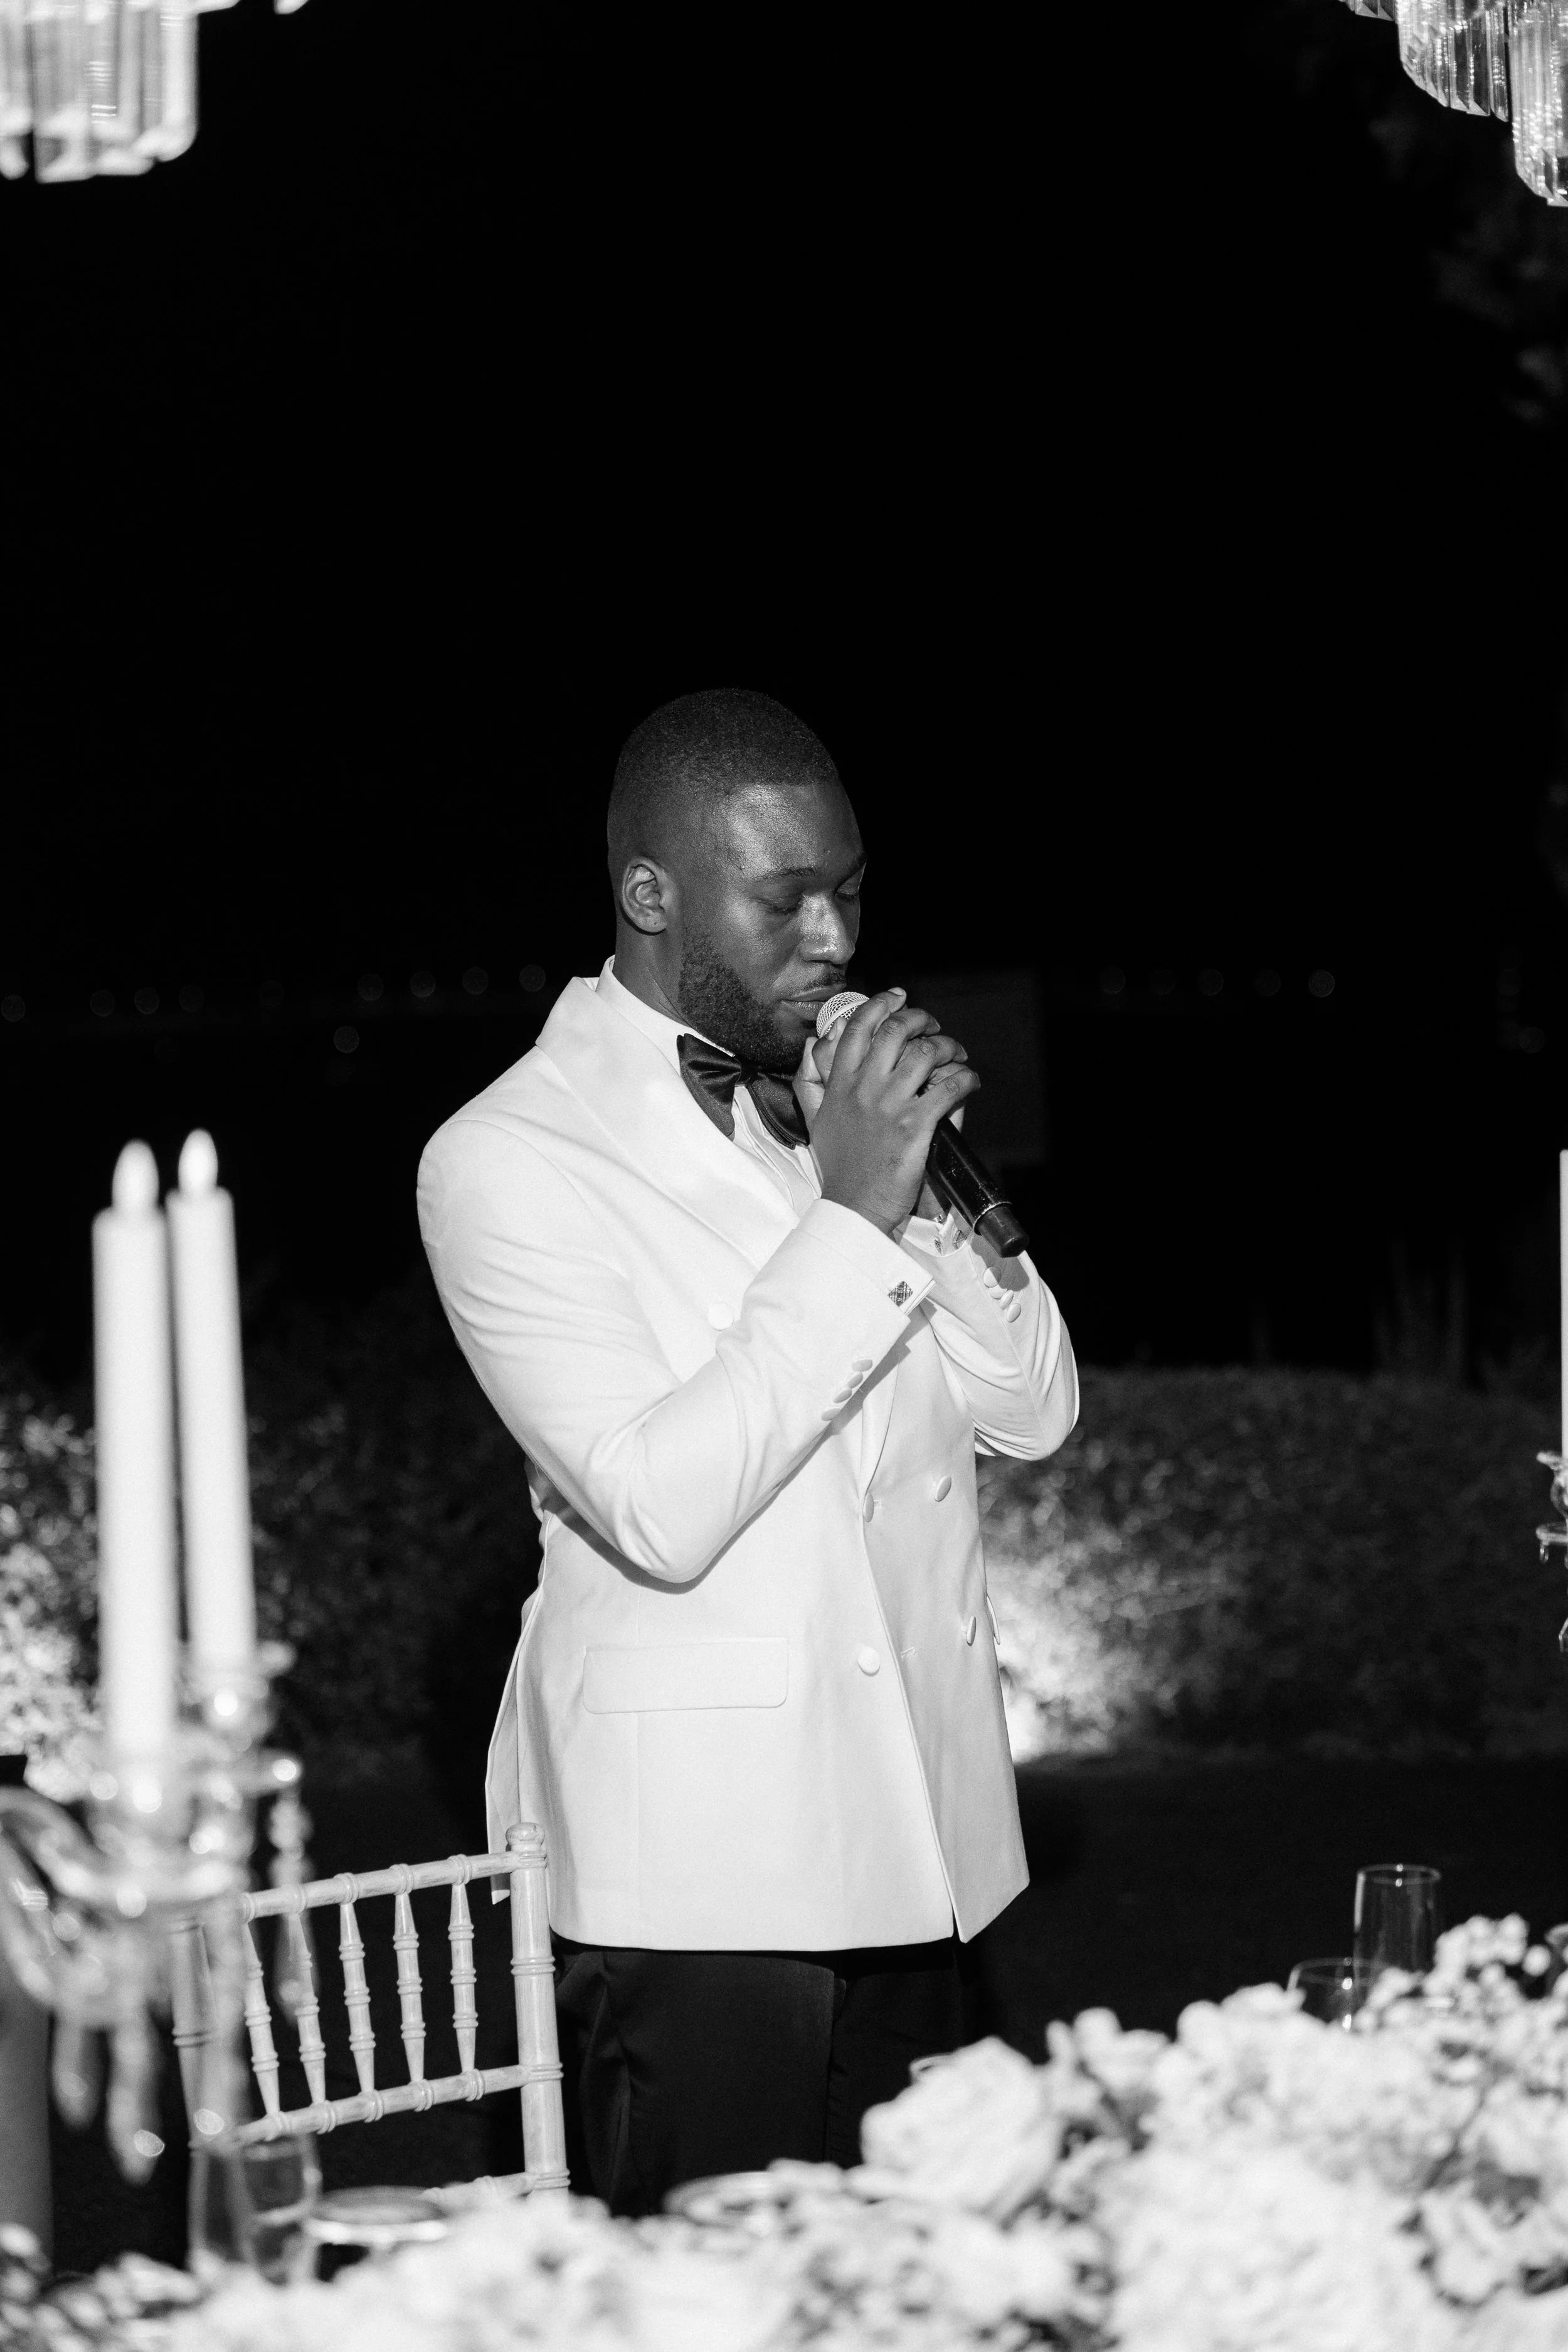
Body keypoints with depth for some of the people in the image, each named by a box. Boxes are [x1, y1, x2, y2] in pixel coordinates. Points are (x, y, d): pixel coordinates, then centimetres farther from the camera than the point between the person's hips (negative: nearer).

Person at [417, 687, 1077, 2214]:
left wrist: (934, 1190, -7)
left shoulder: (843, 1103, 12)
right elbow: (658, 1506, -20)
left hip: (910, 1842, 6)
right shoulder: (507, 1159, -9)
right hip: (700, 1873, -6)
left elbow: (1033, 1415, 9)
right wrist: (852, 1215, -20)